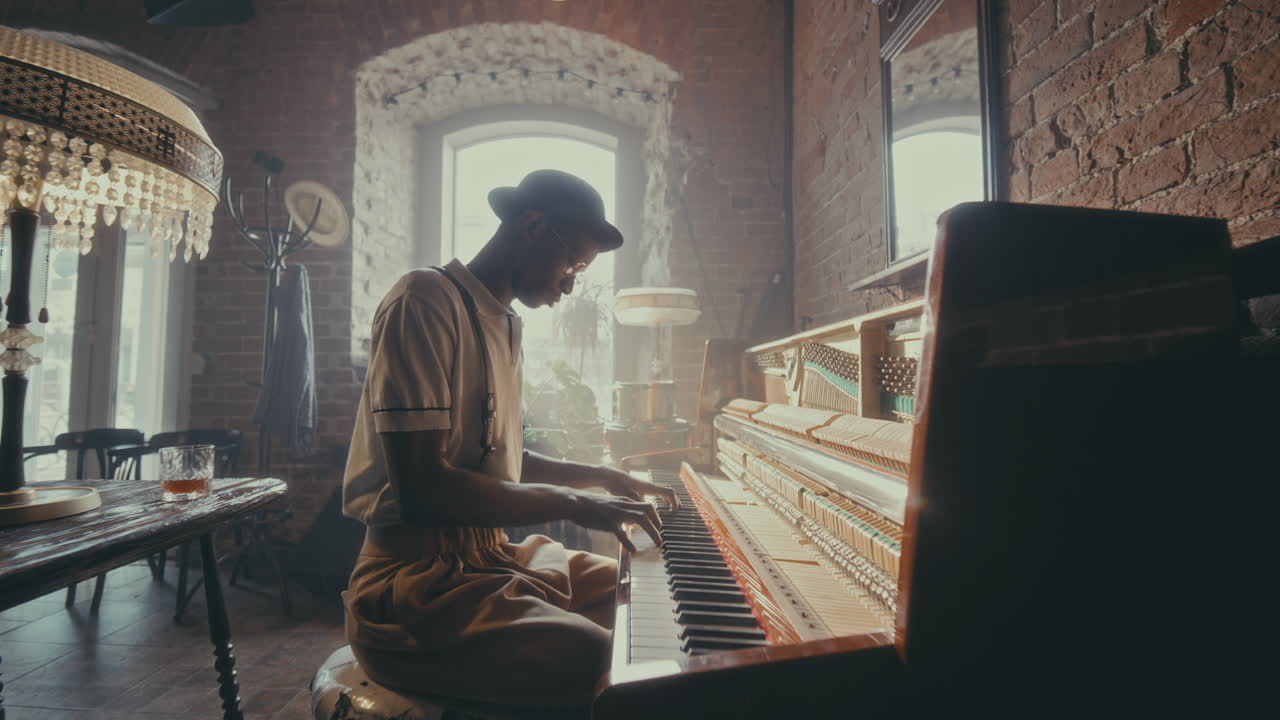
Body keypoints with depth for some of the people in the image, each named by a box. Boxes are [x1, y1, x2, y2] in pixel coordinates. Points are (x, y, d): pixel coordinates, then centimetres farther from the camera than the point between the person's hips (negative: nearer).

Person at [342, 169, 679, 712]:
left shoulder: (502, 324, 16)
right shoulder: (426, 301, -14)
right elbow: (420, 485, -23)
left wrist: (604, 478, 16)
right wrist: (570, 504, -16)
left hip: (489, 558, 10)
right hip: (418, 588, -9)